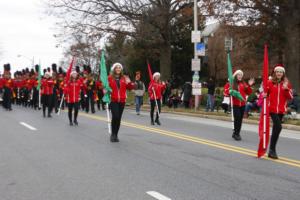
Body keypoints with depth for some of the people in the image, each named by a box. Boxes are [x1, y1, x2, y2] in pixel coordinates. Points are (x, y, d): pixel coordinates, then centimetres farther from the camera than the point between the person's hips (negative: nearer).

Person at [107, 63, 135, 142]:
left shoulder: (124, 78, 7)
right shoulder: (110, 78, -1)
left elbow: (130, 88, 7)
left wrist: (129, 83, -12)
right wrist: (105, 91, -18)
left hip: (122, 101, 3)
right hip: (113, 101, -3)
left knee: (119, 118, 7)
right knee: (115, 116, -18)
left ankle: (116, 135, 18)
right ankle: (113, 134, -3)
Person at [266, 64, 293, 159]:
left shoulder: (286, 83, 6)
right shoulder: (270, 82, -1)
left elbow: (290, 97, 3)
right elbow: (265, 93, 6)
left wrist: (286, 89, -13)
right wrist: (263, 95, -17)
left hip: (281, 110, 4)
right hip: (272, 109, -4)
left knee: (275, 128, 11)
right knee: (278, 127, -19)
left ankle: (272, 150, 22)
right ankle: (272, 149, -10)